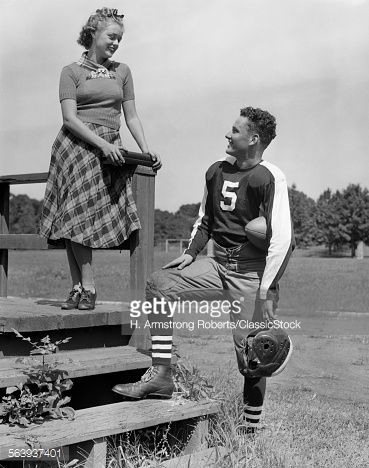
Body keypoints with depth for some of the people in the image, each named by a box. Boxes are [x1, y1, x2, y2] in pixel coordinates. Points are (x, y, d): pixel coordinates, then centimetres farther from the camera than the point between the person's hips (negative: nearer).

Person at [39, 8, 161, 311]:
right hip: (76, 146, -2)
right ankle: (86, 287, -3)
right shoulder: (72, 71, 5)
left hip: (110, 149, 2)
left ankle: (82, 288, -5)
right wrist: (102, 144, -18)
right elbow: (70, 118, -6)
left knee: (82, 221, -6)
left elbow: (131, 116, 14)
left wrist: (146, 150, 0)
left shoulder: (122, 71, 15)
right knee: (76, 218, -8)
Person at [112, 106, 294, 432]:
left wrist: (266, 292, -19)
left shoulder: (269, 179, -13)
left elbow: (283, 239, -16)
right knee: (160, 284, -10)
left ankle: (251, 431, 13)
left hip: (252, 272, -7)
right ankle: (161, 376, -9)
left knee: (248, 350, -5)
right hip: (218, 263, 7)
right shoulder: (217, 171, 9)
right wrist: (191, 253, 8)